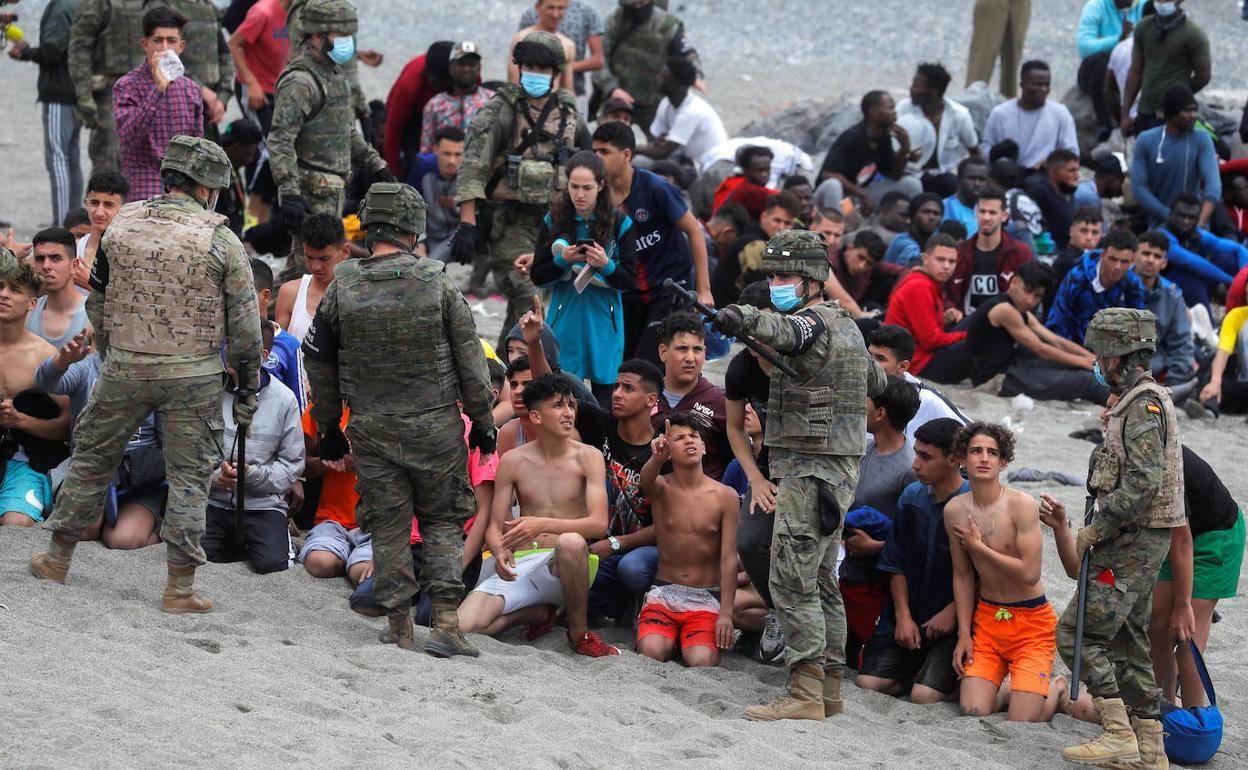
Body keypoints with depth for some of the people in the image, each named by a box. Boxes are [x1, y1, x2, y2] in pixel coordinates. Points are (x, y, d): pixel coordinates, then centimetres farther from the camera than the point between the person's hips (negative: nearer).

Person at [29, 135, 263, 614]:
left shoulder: (122, 227, 0)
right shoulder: (221, 241, -9)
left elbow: (97, 305, 9)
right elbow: (245, 325, -6)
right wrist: (248, 387, 4)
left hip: (125, 370, 2)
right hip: (193, 376, -2)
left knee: (93, 455, 18)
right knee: (189, 476, 7)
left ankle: (58, 559, 26)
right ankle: (180, 587, 4)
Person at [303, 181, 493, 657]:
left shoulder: (342, 288, -2)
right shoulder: (436, 283, -6)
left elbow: (319, 364, 7)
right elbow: (470, 359, -1)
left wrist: (328, 428, 18)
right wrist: (483, 420, 9)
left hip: (372, 430, 1)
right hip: (436, 427, -1)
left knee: (388, 528, 9)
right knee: (442, 523, 10)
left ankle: (400, 630, 9)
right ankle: (445, 623, 0)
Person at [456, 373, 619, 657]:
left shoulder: (587, 458, 0)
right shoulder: (513, 461, 6)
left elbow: (598, 524, -13)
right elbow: (494, 527, 7)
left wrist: (543, 524, -29)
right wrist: (500, 552, -19)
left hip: (564, 567, -2)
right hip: (521, 565, 3)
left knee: (571, 542, -41)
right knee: (463, 626, -23)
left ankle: (579, 633, -17)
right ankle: (539, 612, 8)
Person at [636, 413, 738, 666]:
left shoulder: (725, 496, -1)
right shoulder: (661, 488, -1)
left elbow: (729, 559, -5)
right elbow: (646, 480, -28)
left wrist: (726, 613, -14)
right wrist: (657, 457, -53)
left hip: (706, 599, 0)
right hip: (664, 594, 0)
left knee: (702, 661, -26)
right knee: (651, 653, -28)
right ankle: (669, 637, 9)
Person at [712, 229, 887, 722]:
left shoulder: (813, 322, -13)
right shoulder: (846, 327, 16)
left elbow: (783, 331, -38)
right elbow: (875, 382, 32)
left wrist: (744, 319, -55)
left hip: (810, 470, -10)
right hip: (837, 468, 10)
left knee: (792, 582, -12)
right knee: (820, 582, 14)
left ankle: (805, 695, -16)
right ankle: (829, 693, 18)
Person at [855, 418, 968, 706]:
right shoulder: (911, 497, 6)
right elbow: (896, 565, 9)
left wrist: (951, 612, -13)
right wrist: (903, 616, -1)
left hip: (953, 622, -5)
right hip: (908, 620, 6)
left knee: (925, 696, -21)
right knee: (868, 683, -11)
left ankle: (957, 671, 9)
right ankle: (919, 668, 15)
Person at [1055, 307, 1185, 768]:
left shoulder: (1144, 405, -17)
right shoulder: (1144, 400, 17)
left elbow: (1143, 482, -26)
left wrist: (1096, 529, -20)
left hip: (1132, 541, -10)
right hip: (1139, 539, 10)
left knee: (1077, 632, -10)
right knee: (1127, 639, 12)